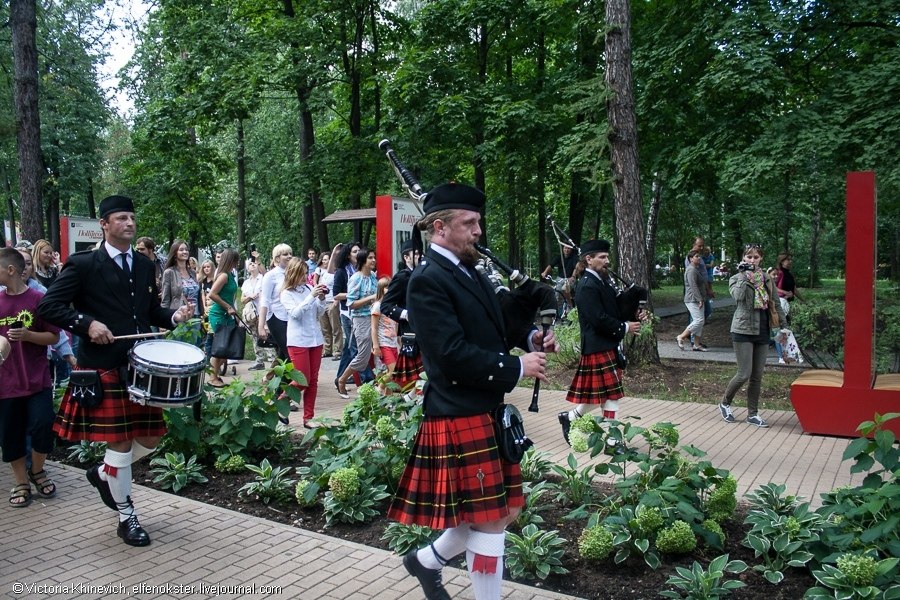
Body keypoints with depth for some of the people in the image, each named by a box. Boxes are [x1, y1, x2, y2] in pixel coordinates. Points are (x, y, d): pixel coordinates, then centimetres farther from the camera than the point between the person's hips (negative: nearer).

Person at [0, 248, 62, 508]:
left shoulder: (38, 299, -7)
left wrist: (27, 335, -20)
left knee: (42, 426, -10)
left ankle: (37, 471, 17)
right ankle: (22, 482, 22)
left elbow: (54, 337, -5)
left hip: (37, 380, -4)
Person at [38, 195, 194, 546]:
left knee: (151, 439, 11)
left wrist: (175, 317, -3)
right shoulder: (83, 264, -7)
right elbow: (48, 307, -9)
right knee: (119, 443, 1)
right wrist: (87, 323, -21)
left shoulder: (145, 265, 11)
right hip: (104, 370, -6)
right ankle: (126, 517, 19)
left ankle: (103, 474, 39)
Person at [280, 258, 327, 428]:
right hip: (298, 341, -5)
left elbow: (320, 313, 10)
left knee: (313, 381, 7)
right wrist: (312, 296, -21)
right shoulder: (287, 293, -4)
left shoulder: (309, 287, 5)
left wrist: (321, 299, -8)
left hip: (315, 339, 5)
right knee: (303, 380, -4)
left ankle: (308, 418, 15)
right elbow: (296, 313, -18)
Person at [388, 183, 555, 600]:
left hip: (488, 412, 9)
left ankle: (427, 559, 36)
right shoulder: (427, 281, -16)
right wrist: (518, 368, -16)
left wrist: (530, 337, 2)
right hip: (460, 418, -9)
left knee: (503, 511, 17)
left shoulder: (469, 272, 12)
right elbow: (452, 355, -24)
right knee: (490, 520, 2)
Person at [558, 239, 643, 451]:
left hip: (608, 345, 9)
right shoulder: (587, 286, -17)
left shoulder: (603, 281, 12)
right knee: (611, 394, -3)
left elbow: (613, 308, 19)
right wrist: (625, 327, -13)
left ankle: (569, 417, 30)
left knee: (599, 394, 15)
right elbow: (599, 320, -22)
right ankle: (611, 442, 8)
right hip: (598, 348, -9)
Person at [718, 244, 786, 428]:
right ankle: (725, 403, 16)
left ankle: (753, 414, 19)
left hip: (763, 332, 5)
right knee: (744, 374, -7)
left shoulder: (767, 279, 11)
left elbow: (776, 303, 15)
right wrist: (744, 275, -18)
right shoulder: (736, 278, -2)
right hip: (744, 331, -5)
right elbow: (738, 296, -23)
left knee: (757, 376, 8)